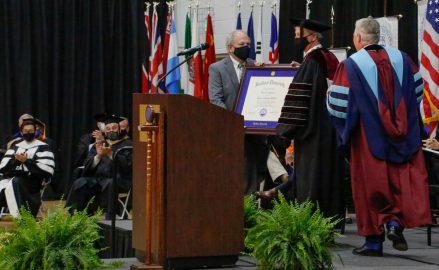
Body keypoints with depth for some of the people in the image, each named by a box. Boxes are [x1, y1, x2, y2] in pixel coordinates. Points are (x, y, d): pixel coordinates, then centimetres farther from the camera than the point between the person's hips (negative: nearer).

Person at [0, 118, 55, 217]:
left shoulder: (43, 147, 3)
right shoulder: (16, 146, 19)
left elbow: (48, 170, -11)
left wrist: (26, 161, -16)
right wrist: (15, 160, -10)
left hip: (32, 182, -5)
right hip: (12, 179, 5)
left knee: (13, 185, -34)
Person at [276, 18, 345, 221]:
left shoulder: (310, 62, -14)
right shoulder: (329, 59, 11)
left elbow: (299, 97, -19)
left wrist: (286, 128, -16)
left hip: (313, 129, -9)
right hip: (331, 129, 9)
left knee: (310, 174, -6)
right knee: (329, 173, 11)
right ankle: (333, 217, 15)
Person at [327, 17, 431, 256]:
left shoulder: (351, 65, -11)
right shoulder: (401, 58, 2)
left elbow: (339, 105, -12)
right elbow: (417, 91, 10)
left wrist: (330, 93, 10)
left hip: (369, 138, -2)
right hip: (402, 137, 3)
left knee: (372, 183, 6)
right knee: (402, 179, 10)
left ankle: (374, 241, 11)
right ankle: (396, 222, -12)